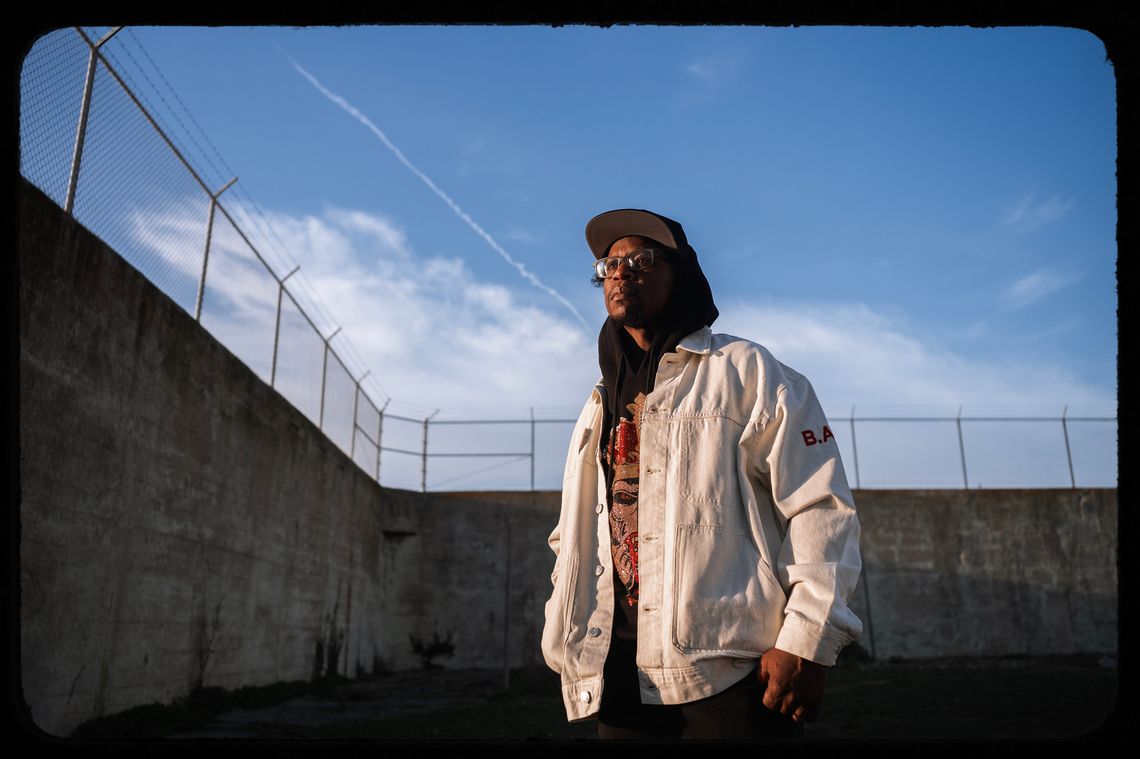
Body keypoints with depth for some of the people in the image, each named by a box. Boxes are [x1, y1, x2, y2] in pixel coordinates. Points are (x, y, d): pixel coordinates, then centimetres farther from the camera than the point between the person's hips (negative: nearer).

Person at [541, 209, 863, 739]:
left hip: (733, 670, -5)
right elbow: (574, 538, 24)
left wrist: (807, 640, -14)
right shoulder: (598, 411, 20)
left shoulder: (746, 372, 2)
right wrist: (568, 646, 13)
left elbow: (820, 506, -6)